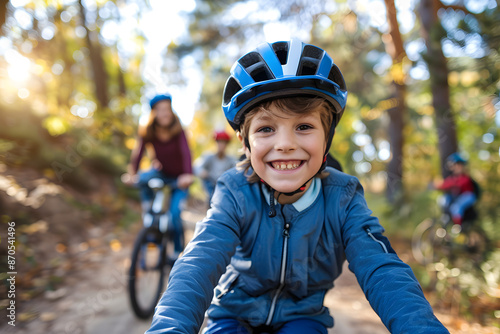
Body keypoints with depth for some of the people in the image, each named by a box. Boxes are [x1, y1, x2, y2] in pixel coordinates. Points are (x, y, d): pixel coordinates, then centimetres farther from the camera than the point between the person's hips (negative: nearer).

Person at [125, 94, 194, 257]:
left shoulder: (178, 131, -20)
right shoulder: (147, 133, -13)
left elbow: (186, 152, -33)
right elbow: (138, 153, -24)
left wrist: (188, 175, -49)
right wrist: (132, 174, -41)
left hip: (179, 178, -2)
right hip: (161, 172, 3)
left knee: (175, 212, -15)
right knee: (142, 179, -31)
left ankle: (177, 249, 6)